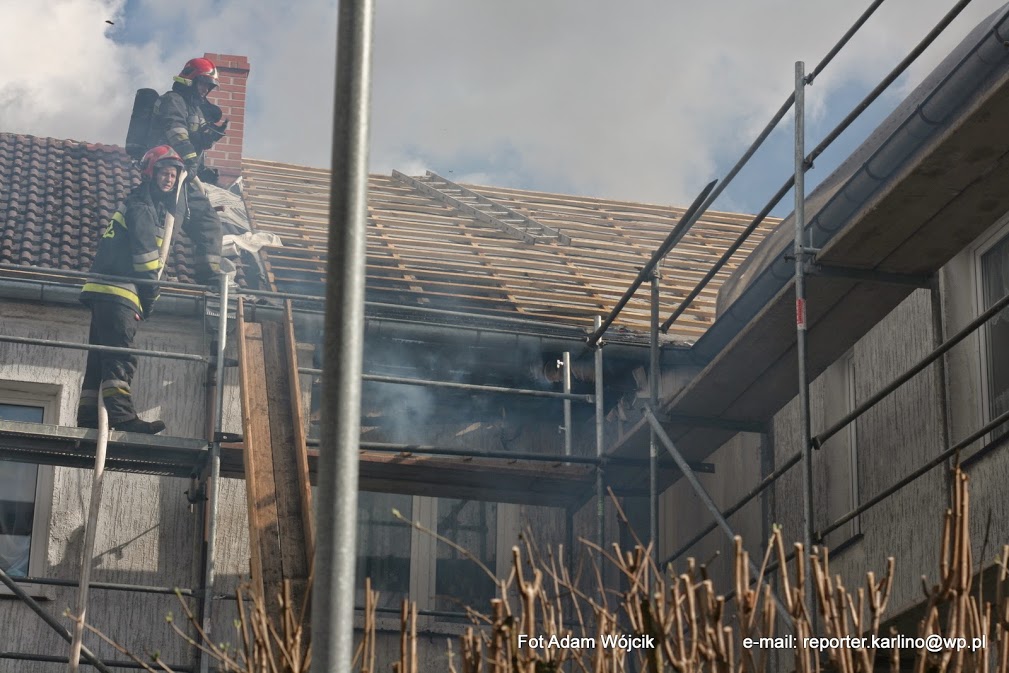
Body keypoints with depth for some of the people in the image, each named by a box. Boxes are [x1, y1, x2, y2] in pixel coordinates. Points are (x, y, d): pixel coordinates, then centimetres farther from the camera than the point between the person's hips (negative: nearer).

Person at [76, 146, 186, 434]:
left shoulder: (155, 208, 27)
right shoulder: (142, 207, -5)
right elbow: (145, 251, -13)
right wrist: (151, 293, -9)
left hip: (105, 291, 11)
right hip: (118, 290, -11)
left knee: (101, 357, 7)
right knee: (120, 356, -21)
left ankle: (89, 417, 6)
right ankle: (121, 415, -31)